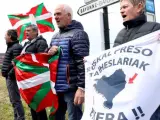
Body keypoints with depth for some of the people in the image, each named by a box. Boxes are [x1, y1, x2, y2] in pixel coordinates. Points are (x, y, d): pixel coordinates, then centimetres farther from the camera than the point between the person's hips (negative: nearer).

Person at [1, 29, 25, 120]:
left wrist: (10, 74, -19)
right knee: (14, 100, 17)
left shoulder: (16, 47, -15)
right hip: (9, 77, 10)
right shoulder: (11, 47, 17)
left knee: (15, 100, -4)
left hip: (12, 77, -10)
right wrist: (6, 73, 16)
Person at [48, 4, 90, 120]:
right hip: (57, 87, 8)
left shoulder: (78, 34, -9)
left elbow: (83, 63, -18)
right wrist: (49, 53, -1)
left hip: (72, 88, -8)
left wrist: (82, 87, -23)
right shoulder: (55, 36, 15)